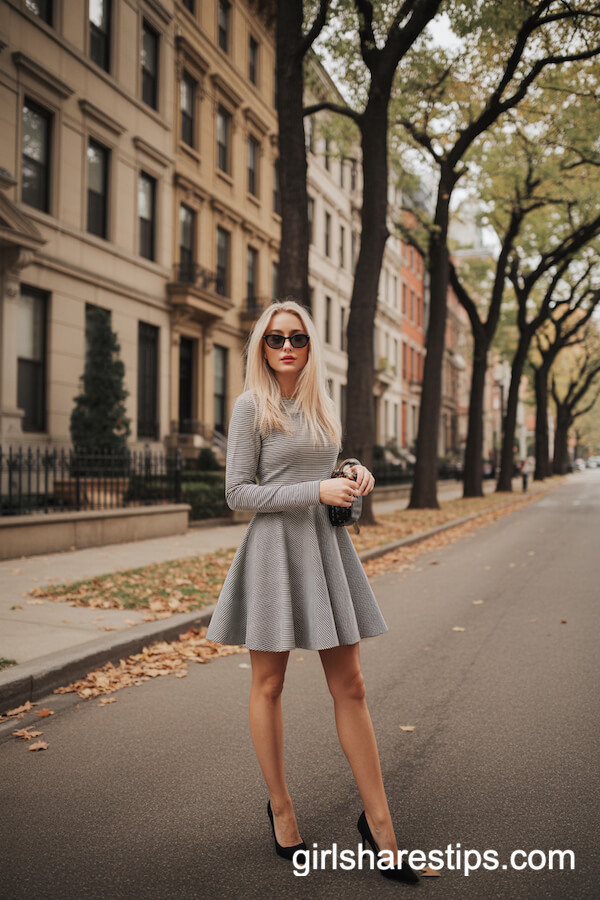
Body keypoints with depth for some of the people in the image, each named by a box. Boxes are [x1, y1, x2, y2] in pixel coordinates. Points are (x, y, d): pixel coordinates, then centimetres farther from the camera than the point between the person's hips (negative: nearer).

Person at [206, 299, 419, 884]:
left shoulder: (322, 405, 13)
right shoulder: (251, 405, -5)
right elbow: (238, 492, -9)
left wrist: (354, 480, 2)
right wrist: (317, 491, -16)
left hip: (327, 546, 5)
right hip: (275, 547, -5)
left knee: (349, 687, 6)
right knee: (268, 685, 7)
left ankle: (378, 822, 14)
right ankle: (279, 808, 26)